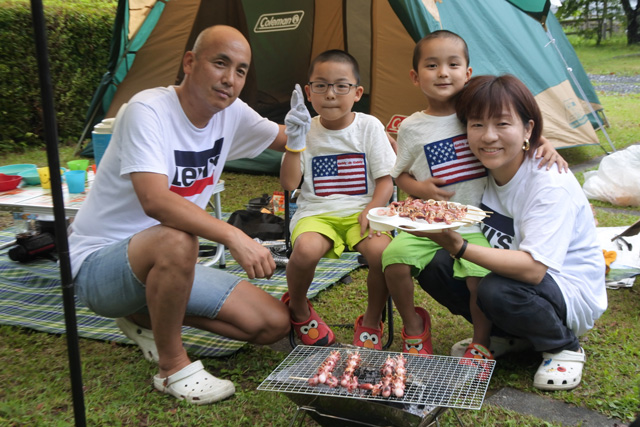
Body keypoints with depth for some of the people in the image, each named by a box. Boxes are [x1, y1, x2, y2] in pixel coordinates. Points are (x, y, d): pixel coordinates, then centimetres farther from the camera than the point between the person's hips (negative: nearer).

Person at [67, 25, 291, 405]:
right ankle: (173, 367, -17)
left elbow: (287, 140, 15)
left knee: (275, 324, -2)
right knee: (176, 241, -41)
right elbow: (155, 201, -38)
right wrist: (234, 237, -45)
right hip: (98, 265, -7)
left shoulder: (231, 112, -2)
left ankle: (147, 318, 11)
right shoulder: (148, 110, -24)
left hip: (167, 266, 7)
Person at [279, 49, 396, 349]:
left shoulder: (369, 126, 3)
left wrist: (371, 210, -15)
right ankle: (298, 309, 2)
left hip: (360, 212, 0)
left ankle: (371, 322, -1)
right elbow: (289, 184, -4)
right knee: (306, 249, -34)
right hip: (317, 213, 0)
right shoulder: (305, 130, 4)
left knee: (381, 251, -32)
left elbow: (385, 180, 2)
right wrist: (294, 141, -15)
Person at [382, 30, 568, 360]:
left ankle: (481, 342, 8)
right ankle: (414, 327, 7)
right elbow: (400, 175, 12)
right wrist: (418, 188, -8)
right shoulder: (412, 128, 2)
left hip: (476, 226, -1)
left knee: (481, 276, -23)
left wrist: (545, 146, -7)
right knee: (395, 256, -22)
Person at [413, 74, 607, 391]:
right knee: (433, 266, -13)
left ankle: (565, 347, -4)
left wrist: (459, 246, -41)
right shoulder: (482, 173, -6)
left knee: (497, 290, -35)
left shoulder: (551, 184, -26)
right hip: (511, 274, 6)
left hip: (574, 294, -6)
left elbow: (533, 268, -34)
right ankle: (506, 336, 9)